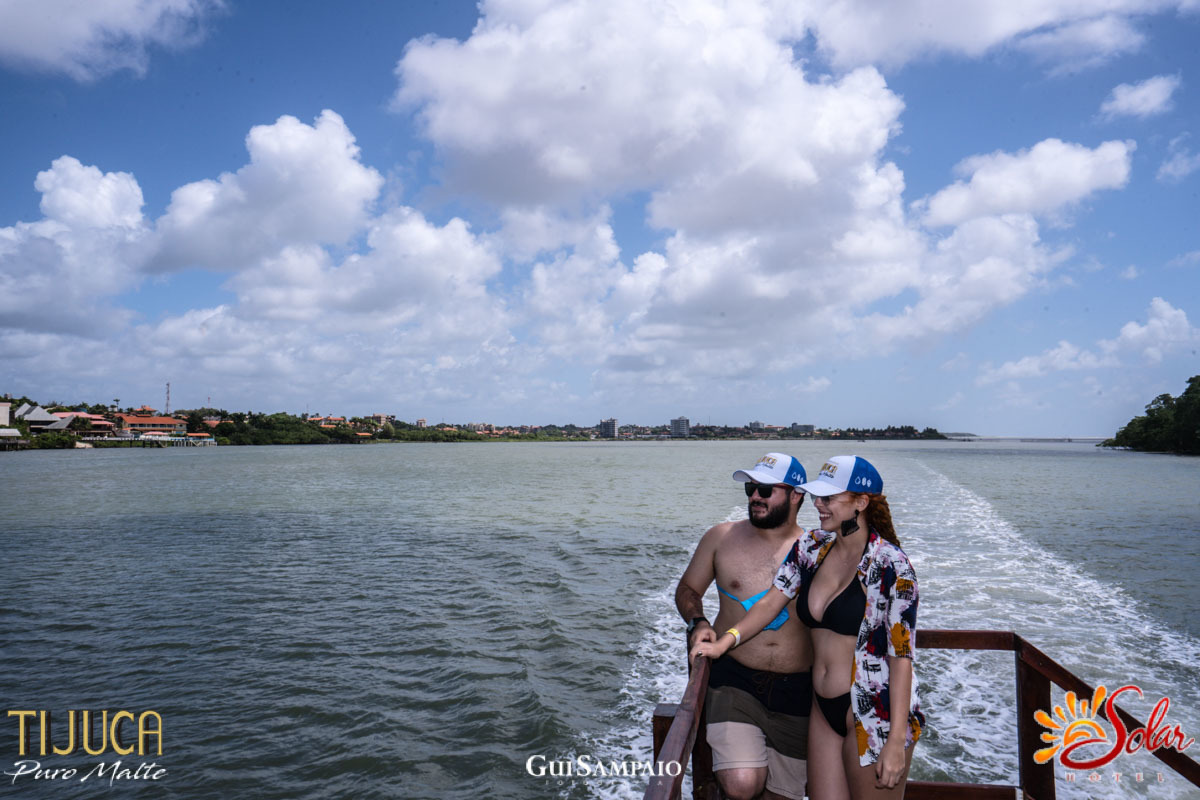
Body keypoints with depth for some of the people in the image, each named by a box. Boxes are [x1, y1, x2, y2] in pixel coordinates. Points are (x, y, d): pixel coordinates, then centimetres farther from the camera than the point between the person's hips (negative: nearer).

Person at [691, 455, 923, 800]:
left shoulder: (890, 565, -16)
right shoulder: (811, 548, 2)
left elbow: (901, 655, -16)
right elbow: (772, 601, 7)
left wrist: (897, 739, -17)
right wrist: (724, 641, -5)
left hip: (875, 715, -5)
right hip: (824, 710, 6)